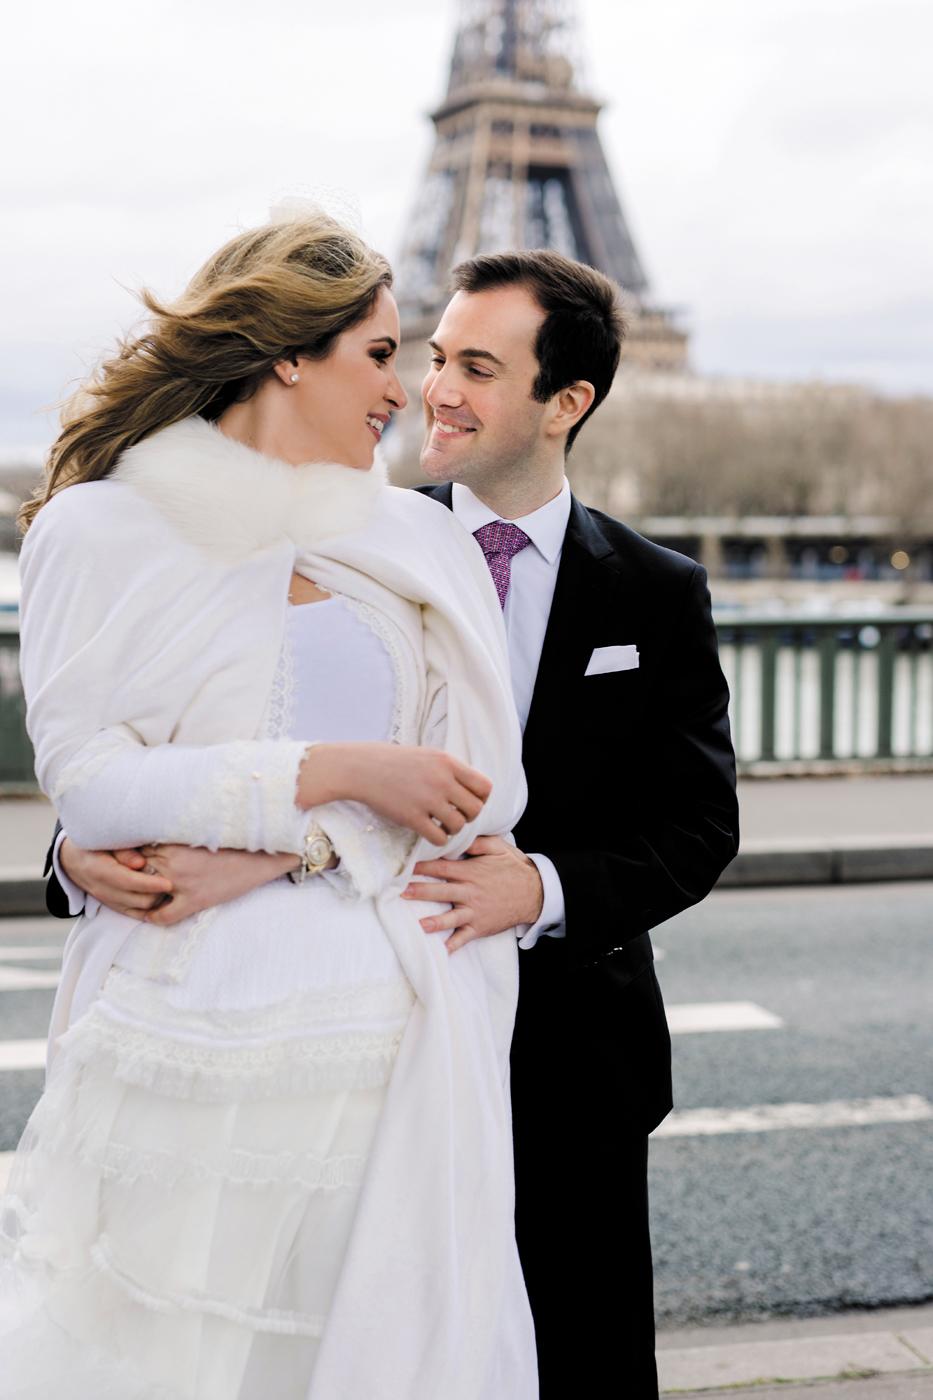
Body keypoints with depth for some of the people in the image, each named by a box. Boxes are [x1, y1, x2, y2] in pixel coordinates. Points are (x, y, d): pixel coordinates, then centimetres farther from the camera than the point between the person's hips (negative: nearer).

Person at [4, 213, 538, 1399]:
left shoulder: (420, 543, 12)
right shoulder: (99, 531, 3)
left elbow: (484, 788, 4)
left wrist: (250, 851, -8)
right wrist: (339, 772, -13)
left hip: (394, 1031, 3)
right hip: (189, 1024, -3)